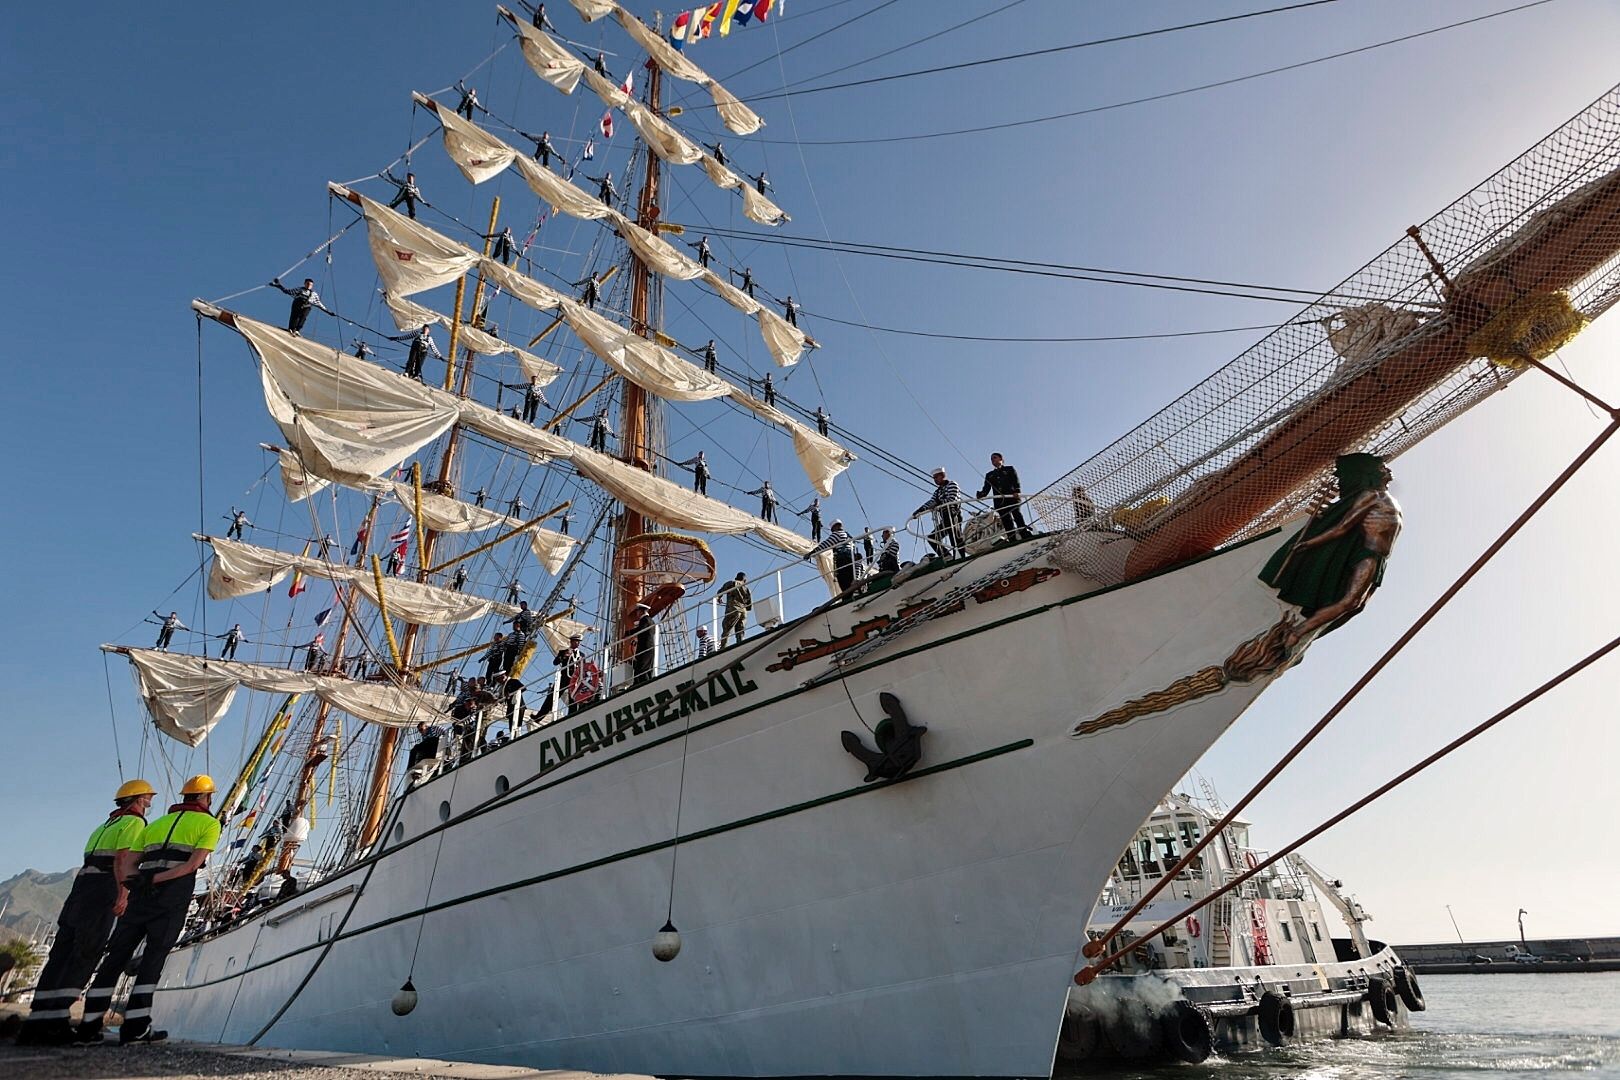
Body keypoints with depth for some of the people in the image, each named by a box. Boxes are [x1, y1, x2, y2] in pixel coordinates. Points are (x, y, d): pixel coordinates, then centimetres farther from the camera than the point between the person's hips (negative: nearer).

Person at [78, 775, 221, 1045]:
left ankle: (90, 1024, 13)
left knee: (116, 954, 11)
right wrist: (158, 878, -4)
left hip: (141, 891, 5)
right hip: (174, 894, -5)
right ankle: (135, 1025, -3)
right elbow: (195, 863, -9)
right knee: (154, 956, 0)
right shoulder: (209, 823, 6)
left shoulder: (157, 823, 24)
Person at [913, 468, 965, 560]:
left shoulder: (952, 484, 2)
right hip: (945, 520, 8)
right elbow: (931, 502, 9)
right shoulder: (938, 491, 23)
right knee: (932, 538, 0)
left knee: (955, 541, -16)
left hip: (954, 517, -8)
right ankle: (947, 556, -4)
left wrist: (937, 505, -25)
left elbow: (951, 500, -14)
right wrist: (919, 510, -7)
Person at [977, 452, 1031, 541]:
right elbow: (986, 488, 14)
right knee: (1007, 522, -10)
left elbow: (1016, 481, 5)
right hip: (999, 501, 3)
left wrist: (1017, 491, -16)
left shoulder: (1009, 469, 20)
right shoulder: (989, 475, 27)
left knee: (1017, 515, -21)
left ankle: (1026, 537, -31)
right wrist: (981, 494, -10)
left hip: (1012, 497, -3)